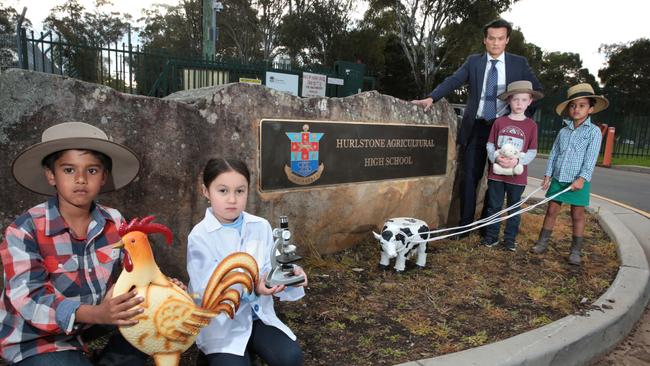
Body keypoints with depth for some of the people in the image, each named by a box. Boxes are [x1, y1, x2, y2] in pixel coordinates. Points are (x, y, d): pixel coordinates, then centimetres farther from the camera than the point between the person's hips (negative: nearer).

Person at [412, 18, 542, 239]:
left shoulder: (519, 63, 5)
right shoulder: (473, 61, 5)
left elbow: (537, 90, 11)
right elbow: (453, 81, -9)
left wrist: (526, 115, 1)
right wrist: (431, 98, -24)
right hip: (476, 127, 0)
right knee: (469, 176, -1)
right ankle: (465, 224, 6)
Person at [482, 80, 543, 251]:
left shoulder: (531, 125, -1)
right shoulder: (499, 122, 0)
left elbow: (532, 151, -1)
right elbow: (490, 145, 2)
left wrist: (517, 160, -18)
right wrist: (496, 158, -16)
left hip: (517, 175, 0)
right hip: (496, 172, 0)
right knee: (494, 206, 8)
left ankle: (510, 238, 22)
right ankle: (491, 235, 20)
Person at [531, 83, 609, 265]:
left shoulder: (594, 131, -4)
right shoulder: (563, 131, 9)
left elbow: (591, 158, -11)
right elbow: (554, 153, 11)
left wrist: (582, 178, -19)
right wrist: (548, 175, 5)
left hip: (578, 181, -3)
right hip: (558, 178, 4)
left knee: (577, 215, 5)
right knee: (551, 210, 8)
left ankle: (576, 250, 14)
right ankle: (542, 242, 18)